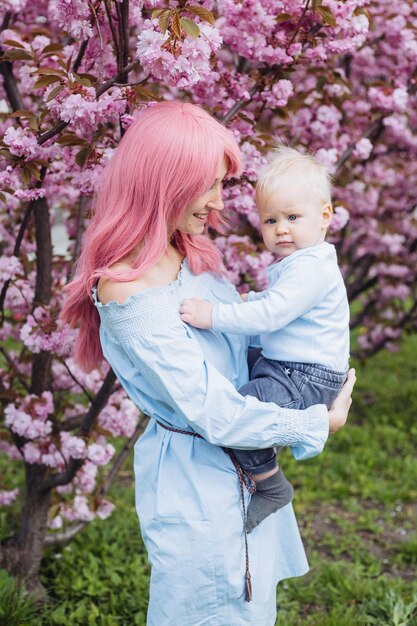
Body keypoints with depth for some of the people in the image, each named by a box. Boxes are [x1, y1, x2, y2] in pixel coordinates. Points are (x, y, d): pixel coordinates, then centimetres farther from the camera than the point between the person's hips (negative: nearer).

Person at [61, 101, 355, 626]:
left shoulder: (190, 253, 2)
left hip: (244, 464, 8)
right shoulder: (128, 291, -27)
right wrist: (320, 424, -16)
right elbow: (216, 414, -26)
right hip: (195, 479, -8)